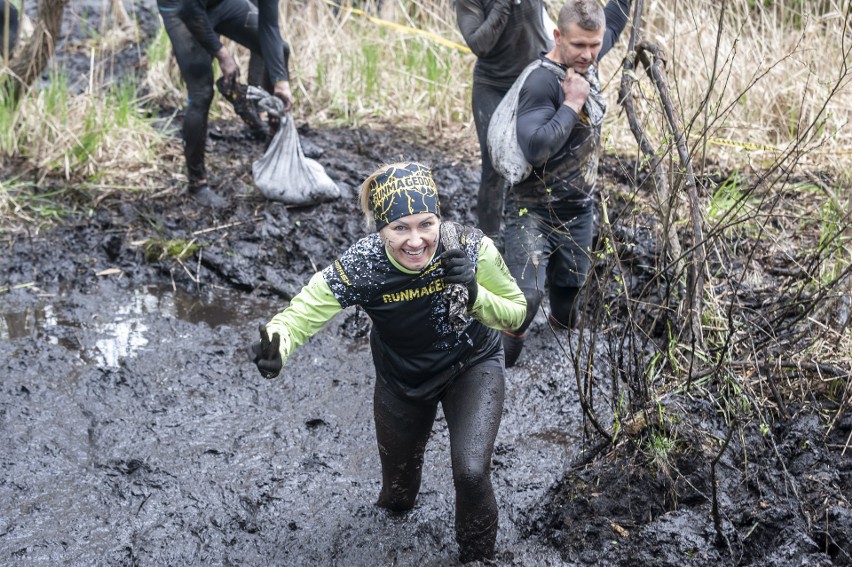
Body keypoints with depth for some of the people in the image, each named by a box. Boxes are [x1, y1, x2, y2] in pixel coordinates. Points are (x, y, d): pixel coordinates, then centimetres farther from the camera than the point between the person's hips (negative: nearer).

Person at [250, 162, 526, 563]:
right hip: (402, 378, 1)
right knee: (398, 473, 22)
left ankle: (477, 557, 14)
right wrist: (275, 347, -55)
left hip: (471, 367, -1)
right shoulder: (360, 267, -34)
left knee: (471, 474, -19)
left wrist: (475, 295, -40)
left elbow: (515, 314, -19)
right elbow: (300, 315, -32)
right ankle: (396, 508, 62)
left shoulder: (471, 247, -32)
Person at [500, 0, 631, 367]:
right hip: (533, 210, -8)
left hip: (579, 208, 8)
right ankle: (501, 359, 6)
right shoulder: (542, 82, -26)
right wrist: (571, 104, -31)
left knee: (571, 283, 22)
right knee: (526, 296, -17)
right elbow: (535, 148, -38)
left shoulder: (585, 61, -1)